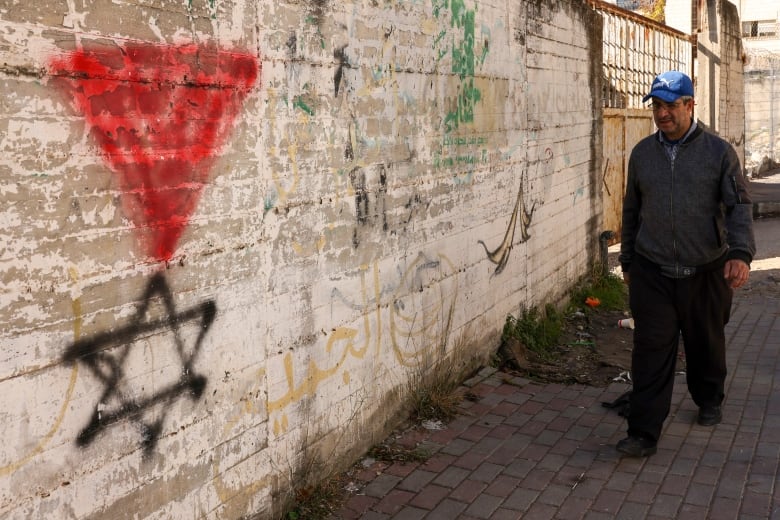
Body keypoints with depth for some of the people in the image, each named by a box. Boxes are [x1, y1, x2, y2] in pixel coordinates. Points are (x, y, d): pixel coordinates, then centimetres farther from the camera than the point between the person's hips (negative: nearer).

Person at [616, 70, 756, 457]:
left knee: (707, 344, 16)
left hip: (706, 273, -1)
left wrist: (740, 253, -20)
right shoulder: (642, 153, 7)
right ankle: (644, 432, 2)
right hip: (652, 275, 1)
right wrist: (628, 260, 17)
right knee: (651, 352, -3)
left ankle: (708, 401, 43)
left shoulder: (718, 151, -2)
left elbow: (739, 206, -4)